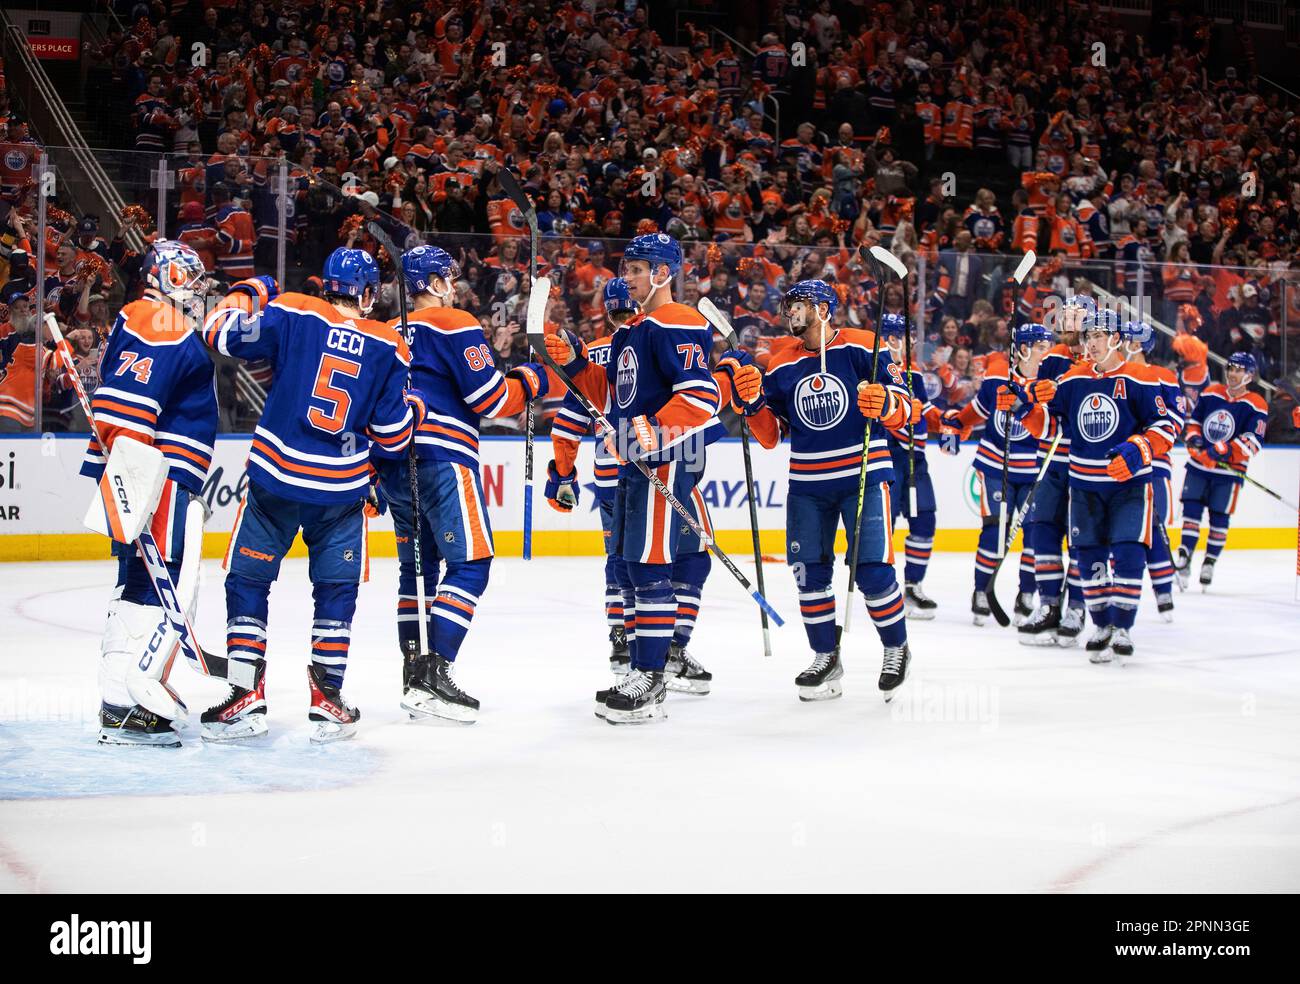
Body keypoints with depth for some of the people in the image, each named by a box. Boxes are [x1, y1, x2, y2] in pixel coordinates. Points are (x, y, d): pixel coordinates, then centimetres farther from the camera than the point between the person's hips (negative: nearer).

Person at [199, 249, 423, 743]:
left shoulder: (294, 313, -3)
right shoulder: (388, 347, 2)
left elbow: (222, 332, -4)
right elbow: (392, 432, 3)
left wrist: (251, 292, 13)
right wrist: (413, 409, 26)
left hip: (276, 478, -1)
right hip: (342, 487, 1)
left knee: (248, 581, 10)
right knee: (336, 590, 16)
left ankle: (245, 698, 5)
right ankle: (327, 700, 12)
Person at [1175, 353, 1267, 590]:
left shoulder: (1256, 405, -6)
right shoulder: (1211, 393, 6)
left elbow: (1252, 441, -14)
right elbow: (1194, 420, 18)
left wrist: (1223, 450, -26)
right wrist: (1193, 437, -4)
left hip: (1229, 470, -3)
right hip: (1198, 464, 3)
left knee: (1219, 515, 2)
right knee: (1191, 508, -2)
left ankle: (1209, 563, 14)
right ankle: (1185, 555, 4)